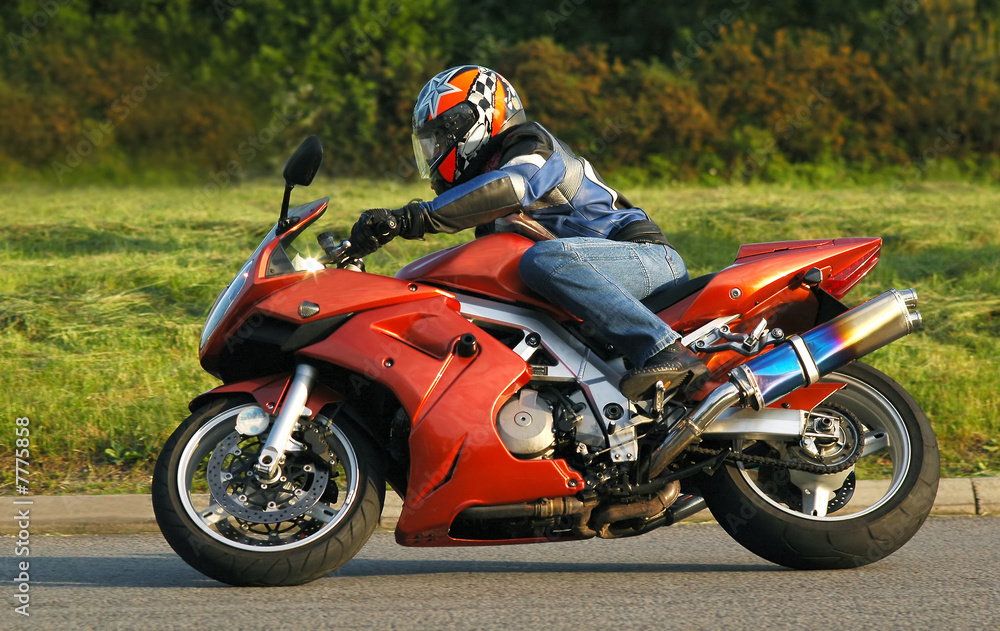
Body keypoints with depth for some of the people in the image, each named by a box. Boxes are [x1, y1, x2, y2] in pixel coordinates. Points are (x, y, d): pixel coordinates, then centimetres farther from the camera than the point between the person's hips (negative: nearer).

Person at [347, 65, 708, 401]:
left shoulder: (531, 144, -3)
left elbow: (511, 187, -28)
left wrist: (413, 219, -34)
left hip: (648, 253, -10)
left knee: (543, 258, -36)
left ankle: (666, 351, -44)